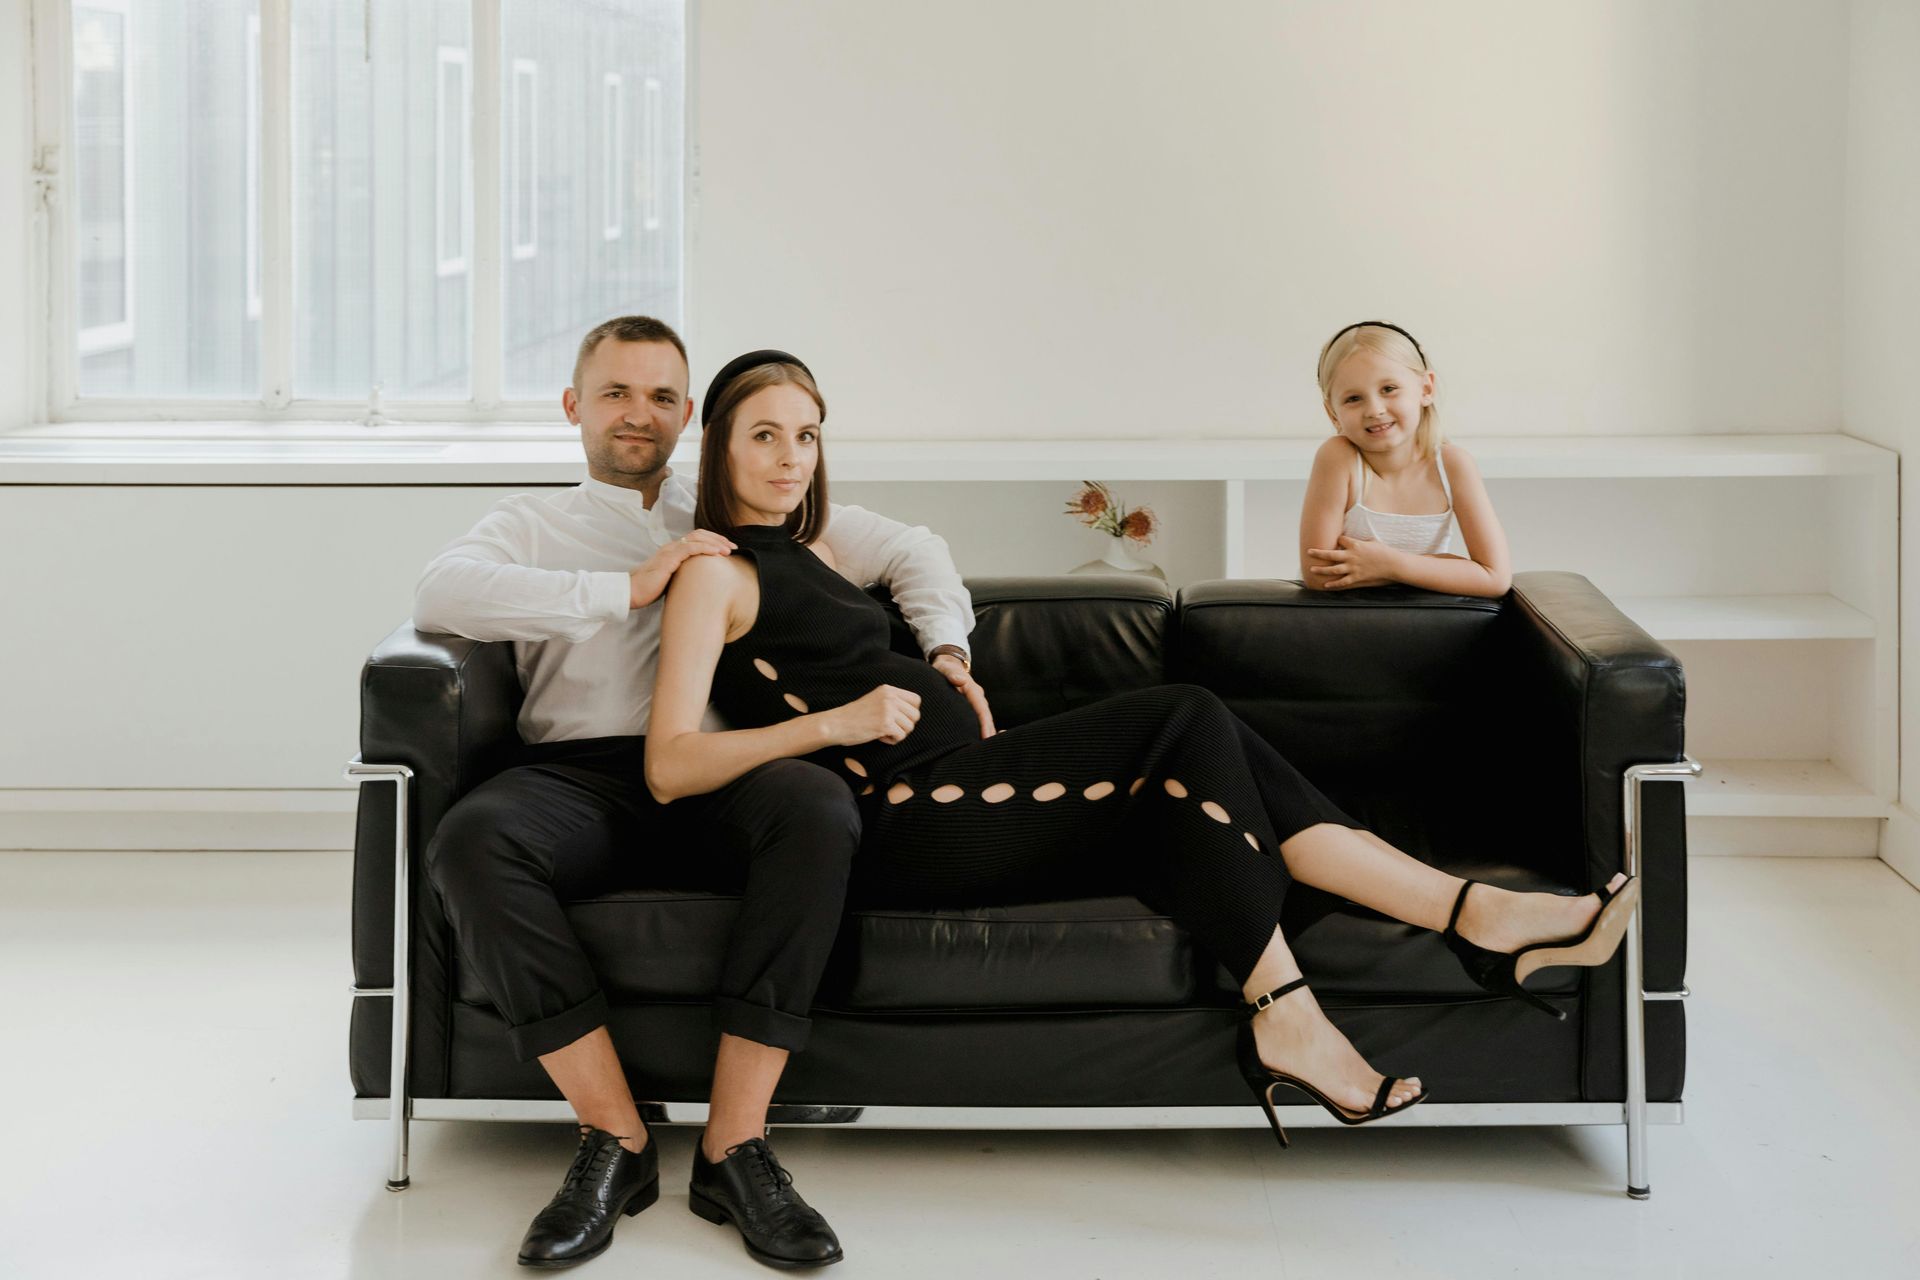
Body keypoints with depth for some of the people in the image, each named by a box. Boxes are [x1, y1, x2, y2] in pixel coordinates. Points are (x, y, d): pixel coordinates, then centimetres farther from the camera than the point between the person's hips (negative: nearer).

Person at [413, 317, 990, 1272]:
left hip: (717, 779, 1)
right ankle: (614, 1138, -26)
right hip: (581, 776, -1)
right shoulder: (531, 524, 24)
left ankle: (734, 1146, -31)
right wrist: (625, 590, -6)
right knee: (471, 841, -35)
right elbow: (441, 594, 0)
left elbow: (907, 548, 30)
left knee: (820, 807, -35)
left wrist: (946, 648, 10)